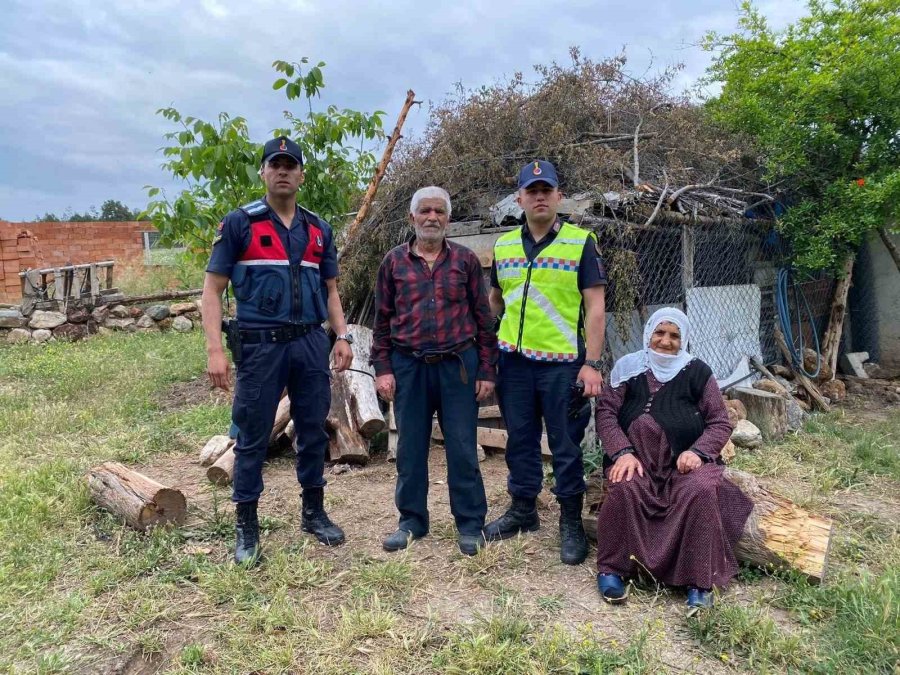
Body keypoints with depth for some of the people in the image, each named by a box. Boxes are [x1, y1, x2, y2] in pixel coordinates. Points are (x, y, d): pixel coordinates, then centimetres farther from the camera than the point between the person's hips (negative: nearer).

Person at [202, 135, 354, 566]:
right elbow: (212, 290, -3)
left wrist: (342, 336, 4)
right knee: (252, 438, 4)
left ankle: (314, 513, 29)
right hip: (260, 345, -4)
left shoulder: (319, 229, 12)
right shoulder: (239, 224, -1)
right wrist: (215, 350, -13)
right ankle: (247, 528, 19)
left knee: (313, 432, 12)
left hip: (311, 343, 4)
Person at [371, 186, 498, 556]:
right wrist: (382, 368, 1)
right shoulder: (394, 261, 6)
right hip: (408, 366, 1)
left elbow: (483, 317, 4)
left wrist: (487, 370, 0)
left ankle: (470, 524, 18)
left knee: (462, 448, 4)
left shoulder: (466, 260, 4)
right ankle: (412, 521, 25)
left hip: (458, 365, -1)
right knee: (410, 448, 10)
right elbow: (382, 319, 7)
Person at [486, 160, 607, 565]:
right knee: (520, 440, 15)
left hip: (563, 363, -4)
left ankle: (571, 522, 22)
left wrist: (592, 364, -12)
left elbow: (595, 307, -6)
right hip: (514, 361, 4)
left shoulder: (581, 242, -3)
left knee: (566, 445, 5)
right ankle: (523, 510, 32)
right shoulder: (503, 246, 9)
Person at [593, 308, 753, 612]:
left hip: (685, 460, 0)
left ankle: (699, 581, -20)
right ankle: (611, 567, -14)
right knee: (625, 489, -31)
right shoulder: (628, 367, 5)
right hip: (637, 458, 0)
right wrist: (623, 452, -16)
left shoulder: (697, 372, 4)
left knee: (701, 491, -31)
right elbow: (606, 412, 0)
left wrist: (698, 452, -15)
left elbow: (720, 422, 4)